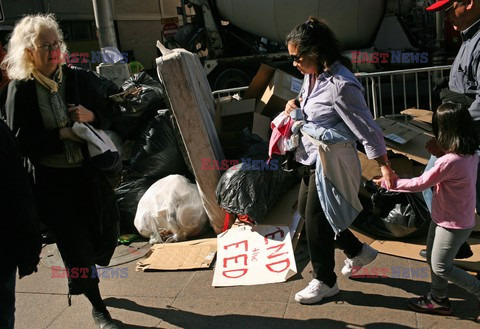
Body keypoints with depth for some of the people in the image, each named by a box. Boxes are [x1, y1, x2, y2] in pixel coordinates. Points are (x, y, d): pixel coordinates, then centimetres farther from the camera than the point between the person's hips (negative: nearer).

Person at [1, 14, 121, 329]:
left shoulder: (80, 78, 0)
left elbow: (115, 107, 6)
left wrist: (92, 116, -13)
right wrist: (61, 134, -18)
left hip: (90, 173, 3)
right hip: (51, 181, -3)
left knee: (107, 233, 12)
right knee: (76, 246, 3)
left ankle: (83, 278, 46)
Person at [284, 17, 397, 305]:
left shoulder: (341, 85, -26)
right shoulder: (313, 75, 1)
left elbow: (367, 129, -21)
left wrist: (385, 167, -18)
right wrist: (296, 107, -2)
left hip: (332, 161, -9)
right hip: (313, 158, 9)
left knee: (316, 219, 3)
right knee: (305, 208, 20)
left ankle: (325, 282, 28)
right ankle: (359, 251, 38)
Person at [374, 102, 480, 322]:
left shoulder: (449, 161, -31)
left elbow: (420, 184, -22)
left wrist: (389, 184, -12)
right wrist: (439, 152, -3)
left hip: (453, 224, -9)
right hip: (443, 218, 9)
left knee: (441, 268, 8)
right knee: (433, 260, 20)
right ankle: (439, 299, 34)